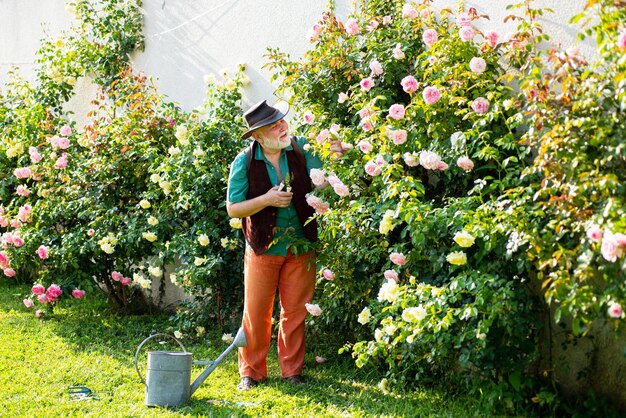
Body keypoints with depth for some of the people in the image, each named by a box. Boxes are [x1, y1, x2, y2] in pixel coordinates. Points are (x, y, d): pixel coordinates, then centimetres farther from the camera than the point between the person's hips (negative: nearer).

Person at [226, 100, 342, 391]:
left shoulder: (301, 149, -5)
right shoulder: (244, 162, -11)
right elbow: (233, 209, -9)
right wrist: (267, 199, -22)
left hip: (300, 246, 2)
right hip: (263, 247, -1)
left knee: (295, 312, 9)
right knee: (256, 312, 5)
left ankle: (292, 370, 22)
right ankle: (251, 372, 19)